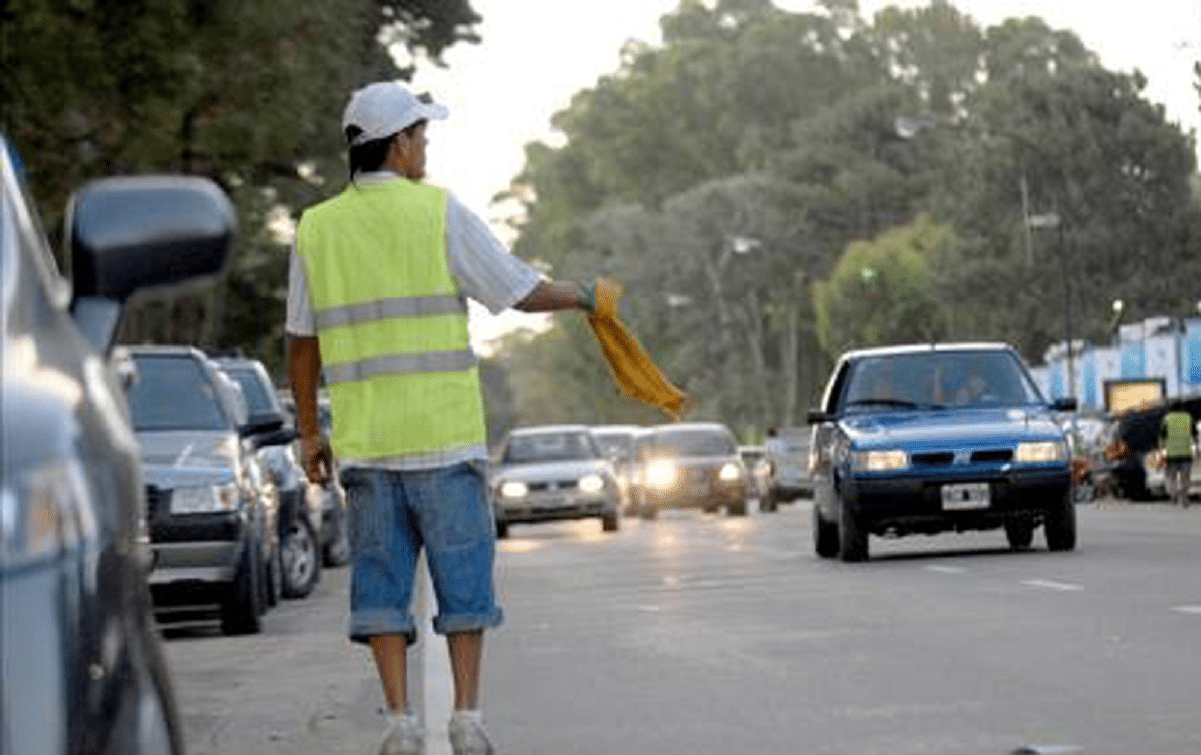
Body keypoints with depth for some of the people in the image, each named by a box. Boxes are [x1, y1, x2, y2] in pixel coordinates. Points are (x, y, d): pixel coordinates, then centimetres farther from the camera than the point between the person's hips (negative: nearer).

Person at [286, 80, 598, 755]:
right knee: (462, 574, 6)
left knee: (382, 578, 6)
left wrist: (310, 433, 18)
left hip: (364, 440, 3)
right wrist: (583, 295, 18)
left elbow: (302, 344, 10)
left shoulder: (316, 229, 6)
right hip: (445, 433, -3)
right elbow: (526, 292, -2)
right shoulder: (439, 213, -5)